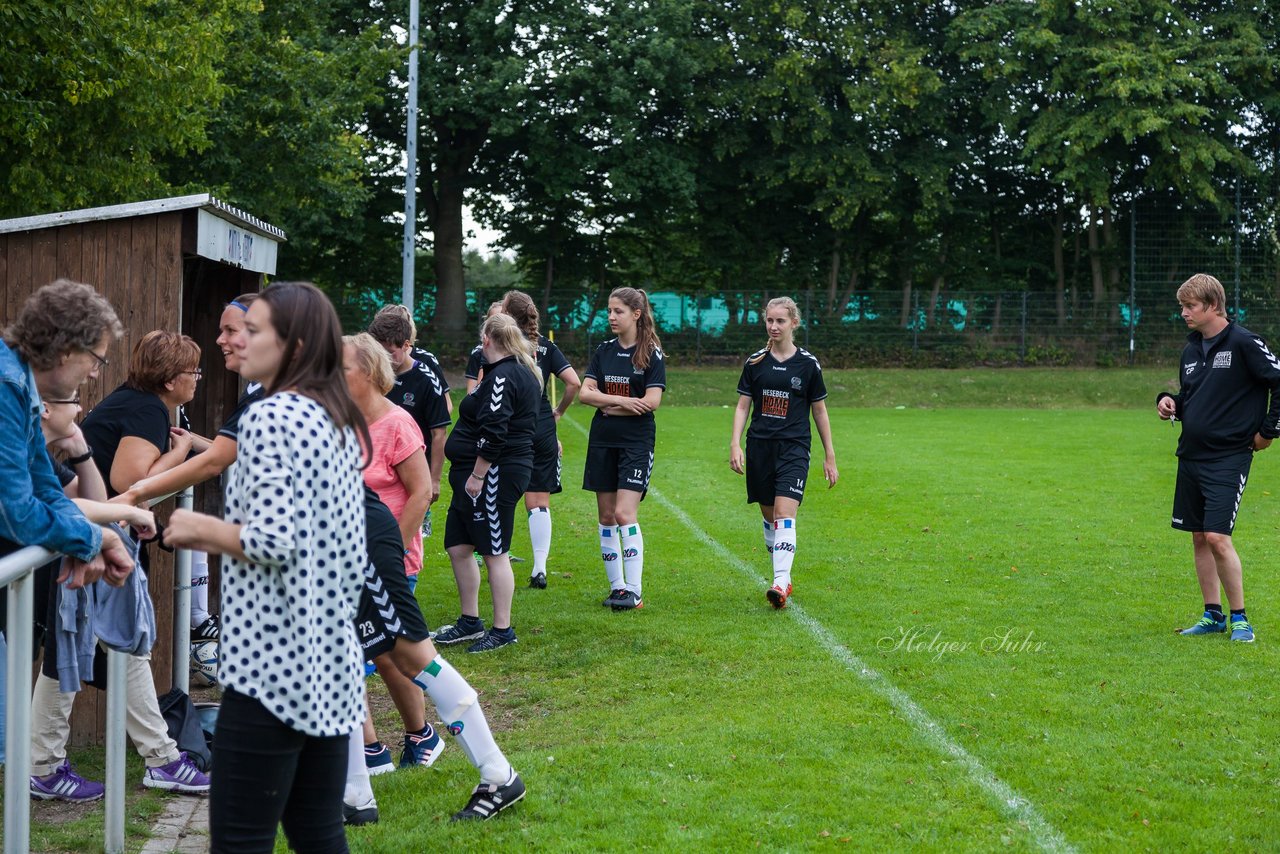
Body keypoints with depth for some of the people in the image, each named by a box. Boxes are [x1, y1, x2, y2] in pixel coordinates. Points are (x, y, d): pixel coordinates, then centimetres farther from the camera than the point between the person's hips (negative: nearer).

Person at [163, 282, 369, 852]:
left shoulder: (269, 417, -12)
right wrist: (217, 539, 18)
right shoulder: (340, 422, 14)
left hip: (272, 661, -9)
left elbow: (273, 541, -21)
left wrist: (201, 529, -4)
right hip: (331, 657, 9)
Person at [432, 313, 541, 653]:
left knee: (494, 553, -2)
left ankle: (502, 630, 7)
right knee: (458, 548, 14)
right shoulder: (521, 372, 16)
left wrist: (477, 476, -20)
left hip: (494, 474, -10)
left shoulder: (503, 376, -16)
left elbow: (493, 433, -23)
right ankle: (470, 622, 24)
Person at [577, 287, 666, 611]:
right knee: (606, 516, 6)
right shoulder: (603, 351, 9)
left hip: (636, 442, -5)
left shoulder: (651, 354, -4)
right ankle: (616, 586, 15)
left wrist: (608, 405, -7)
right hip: (602, 440, 5)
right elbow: (584, 393, 0)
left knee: (625, 514, -14)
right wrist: (621, 401, -14)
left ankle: (634, 592, -12)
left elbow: (652, 401, -13)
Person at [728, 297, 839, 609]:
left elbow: (819, 410, 6)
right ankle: (782, 579, 19)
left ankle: (781, 582, -24)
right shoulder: (755, 362, 5)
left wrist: (829, 457, 7)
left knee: (785, 514, -17)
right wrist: (735, 444, -5)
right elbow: (742, 406, 8)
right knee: (769, 517, 8)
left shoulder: (808, 363, 0)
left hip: (794, 448, -3)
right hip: (760, 447, 3)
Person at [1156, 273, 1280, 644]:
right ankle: (1213, 616, 18)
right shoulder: (1192, 349, 12)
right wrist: (1168, 401, 2)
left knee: (1217, 538, -13)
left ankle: (1240, 619, 0)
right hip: (1191, 456, 8)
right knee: (1199, 538, 9)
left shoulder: (1243, 343, -11)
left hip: (1229, 458, -8)